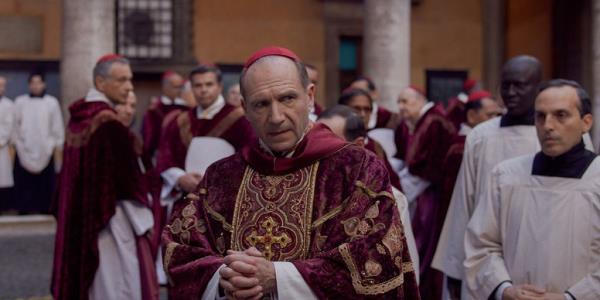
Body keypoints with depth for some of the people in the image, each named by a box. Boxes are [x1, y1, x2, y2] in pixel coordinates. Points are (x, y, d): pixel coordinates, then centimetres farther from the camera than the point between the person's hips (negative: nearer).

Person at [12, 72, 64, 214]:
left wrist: (58, 144, 3)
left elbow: (57, 125, 5)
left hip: (45, 151, 0)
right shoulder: (20, 101, 6)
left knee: (45, 184, 2)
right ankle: (24, 210, 7)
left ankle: (44, 209, 8)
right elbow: (15, 124, 5)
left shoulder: (52, 102, 3)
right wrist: (13, 144, 3)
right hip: (24, 151, 1)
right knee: (24, 183, 0)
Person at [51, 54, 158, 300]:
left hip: (79, 218, 9)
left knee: (85, 279, 16)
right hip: (111, 219, -9)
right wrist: (144, 221, -9)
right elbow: (129, 180, -17)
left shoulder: (78, 116, 6)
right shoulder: (110, 123, -19)